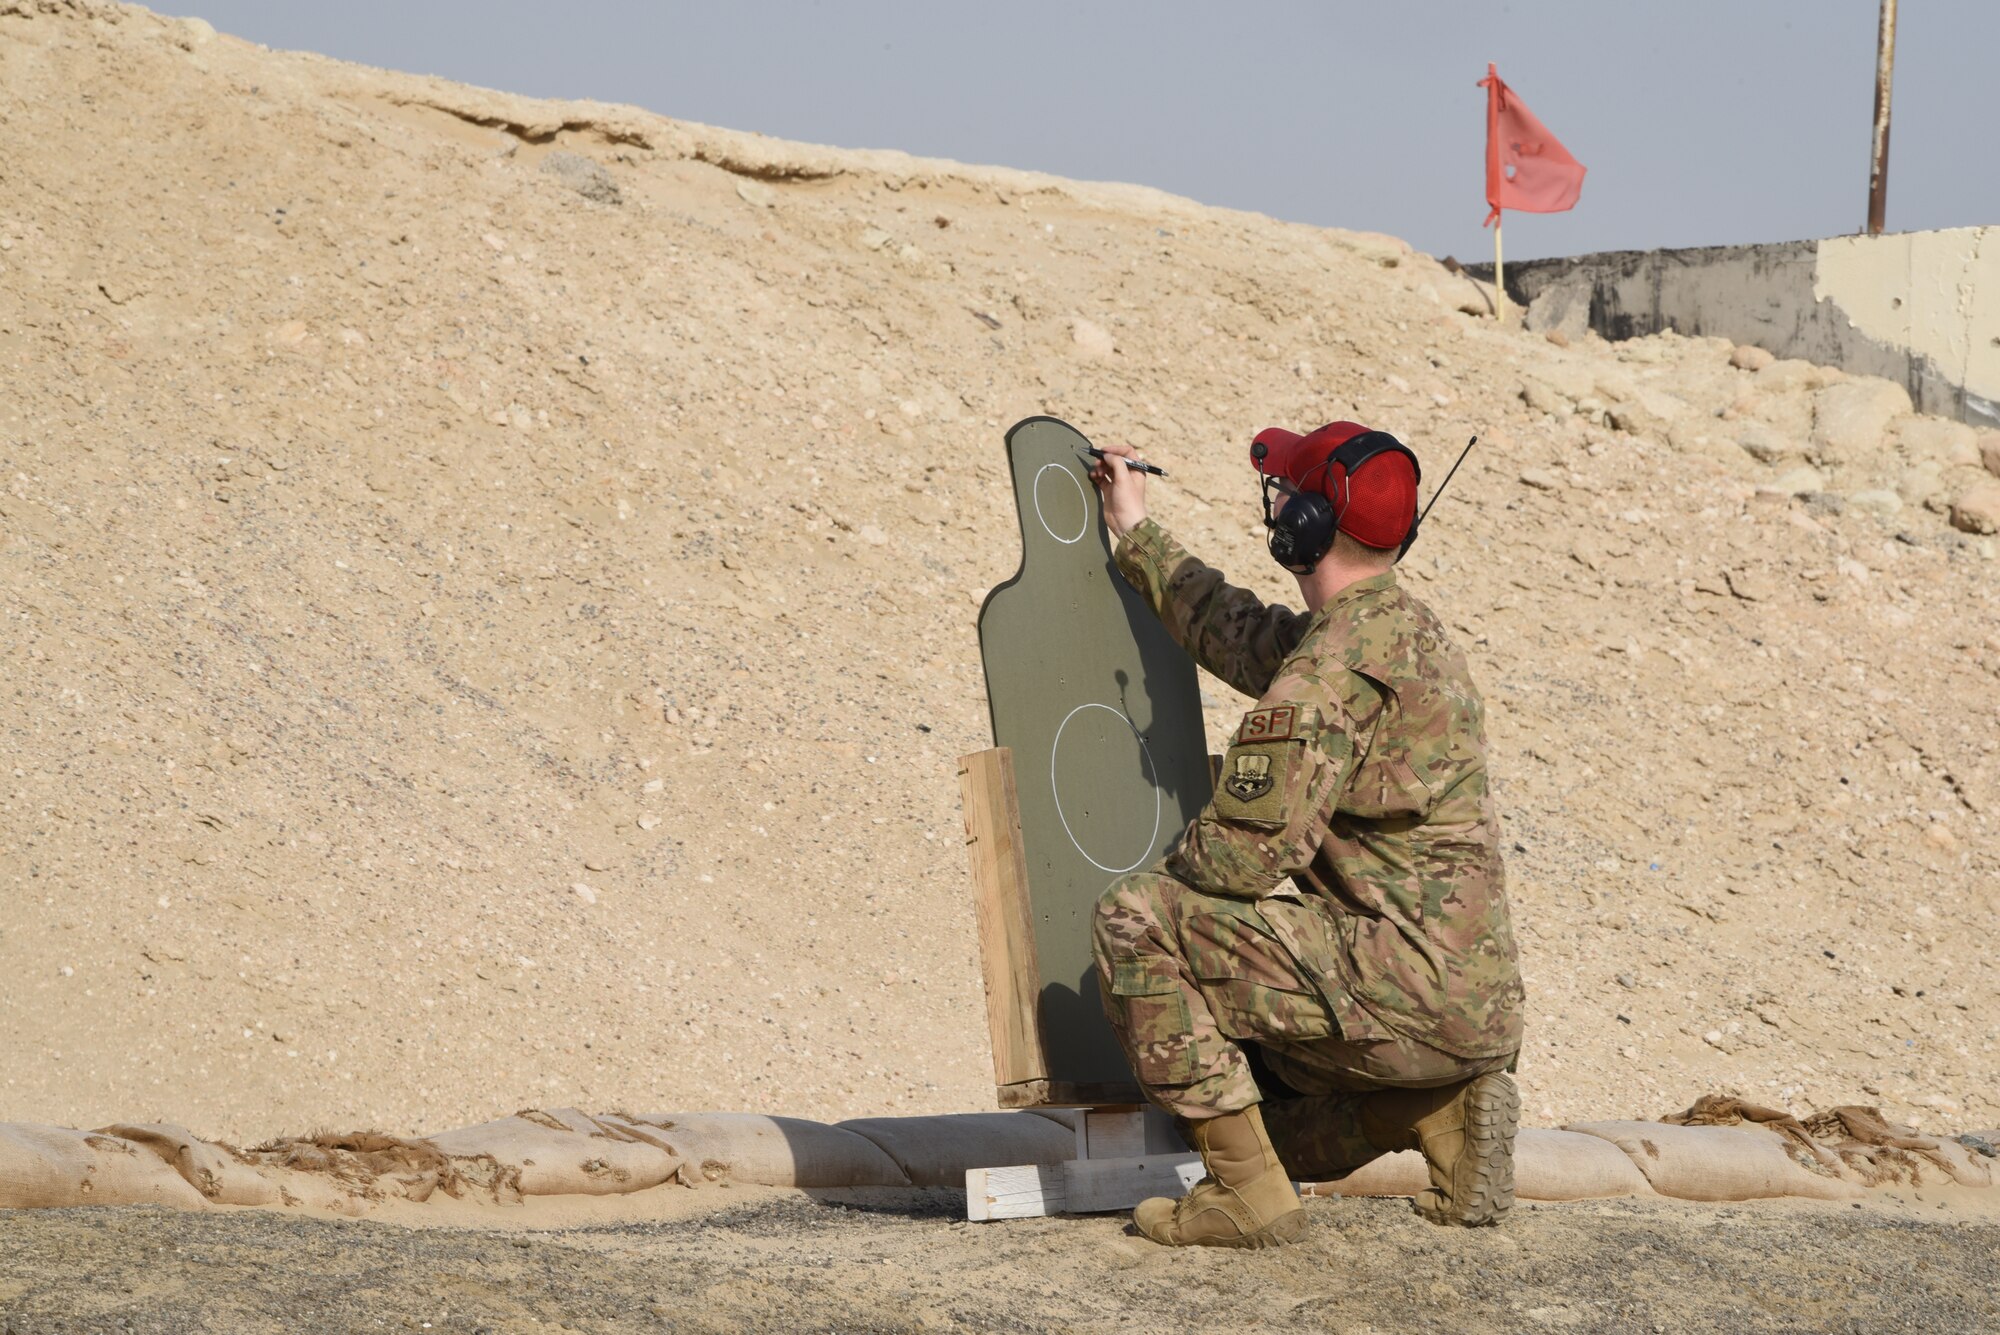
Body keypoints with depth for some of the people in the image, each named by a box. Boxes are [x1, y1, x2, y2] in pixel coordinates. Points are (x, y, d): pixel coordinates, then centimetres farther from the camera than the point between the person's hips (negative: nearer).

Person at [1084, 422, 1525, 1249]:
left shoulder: (1337, 663, -18)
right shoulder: (1404, 626, 14)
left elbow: (1246, 853, -19)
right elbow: (1242, 640, 33)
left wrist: (1172, 870, 4)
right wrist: (1137, 537, 42)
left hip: (1396, 986, -10)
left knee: (1135, 918, -8)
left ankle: (1244, 1189, -9)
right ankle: (1443, 1114, 8)